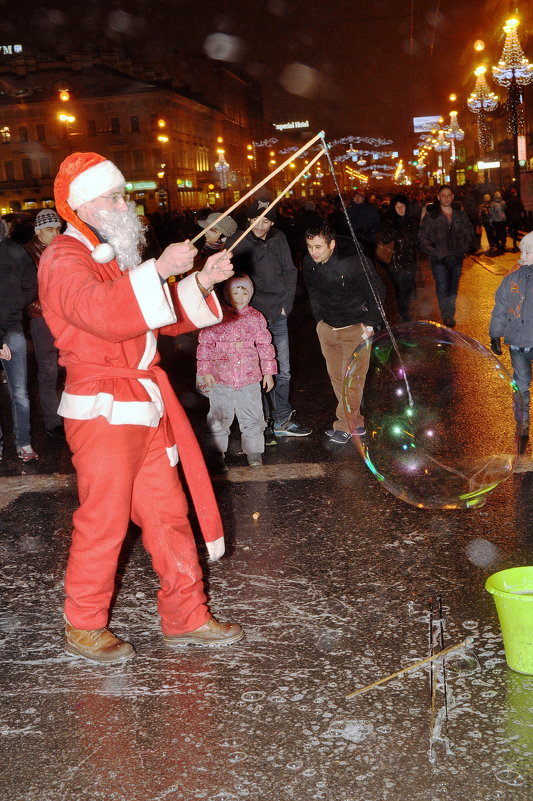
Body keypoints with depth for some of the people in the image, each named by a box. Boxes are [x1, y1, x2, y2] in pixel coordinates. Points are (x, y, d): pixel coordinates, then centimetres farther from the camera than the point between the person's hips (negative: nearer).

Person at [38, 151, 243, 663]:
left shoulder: (119, 257, 19)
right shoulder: (64, 259, -11)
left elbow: (166, 317, 21)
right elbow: (100, 313, -31)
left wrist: (201, 283, 5)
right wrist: (159, 270, -36)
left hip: (145, 404, 9)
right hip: (102, 409, -9)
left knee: (168, 511, 11)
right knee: (104, 520, -1)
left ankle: (185, 618, 22)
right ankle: (84, 628, 16)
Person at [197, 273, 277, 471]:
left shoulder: (256, 317, 5)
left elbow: (265, 345, 10)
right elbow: (205, 344, -1)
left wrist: (268, 372, 8)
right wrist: (205, 371, -5)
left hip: (250, 378, 2)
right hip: (221, 379, -1)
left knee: (252, 418, 7)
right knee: (219, 419, 7)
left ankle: (254, 454, 21)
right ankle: (216, 455, 19)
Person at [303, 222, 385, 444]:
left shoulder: (353, 261, -24)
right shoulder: (309, 262, -7)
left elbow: (376, 291, -13)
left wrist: (370, 324, -11)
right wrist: (319, 319, 12)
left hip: (355, 327, -5)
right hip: (327, 327, 6)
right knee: (336, 376, 9)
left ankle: (344, 425, 3)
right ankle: (356, 422, 22)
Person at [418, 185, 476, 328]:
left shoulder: (460, 214, 7)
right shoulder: (431, 216, -4)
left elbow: (469, 233, 16)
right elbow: (423, 238, -3)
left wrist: (464, 249, 1)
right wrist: (434, 253, -11)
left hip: (457, 257, 4)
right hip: (439, 259, -4)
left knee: (453, 289, 10)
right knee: (443, 289, -10)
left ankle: (450, 315, 22)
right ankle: (447, 316, -3)